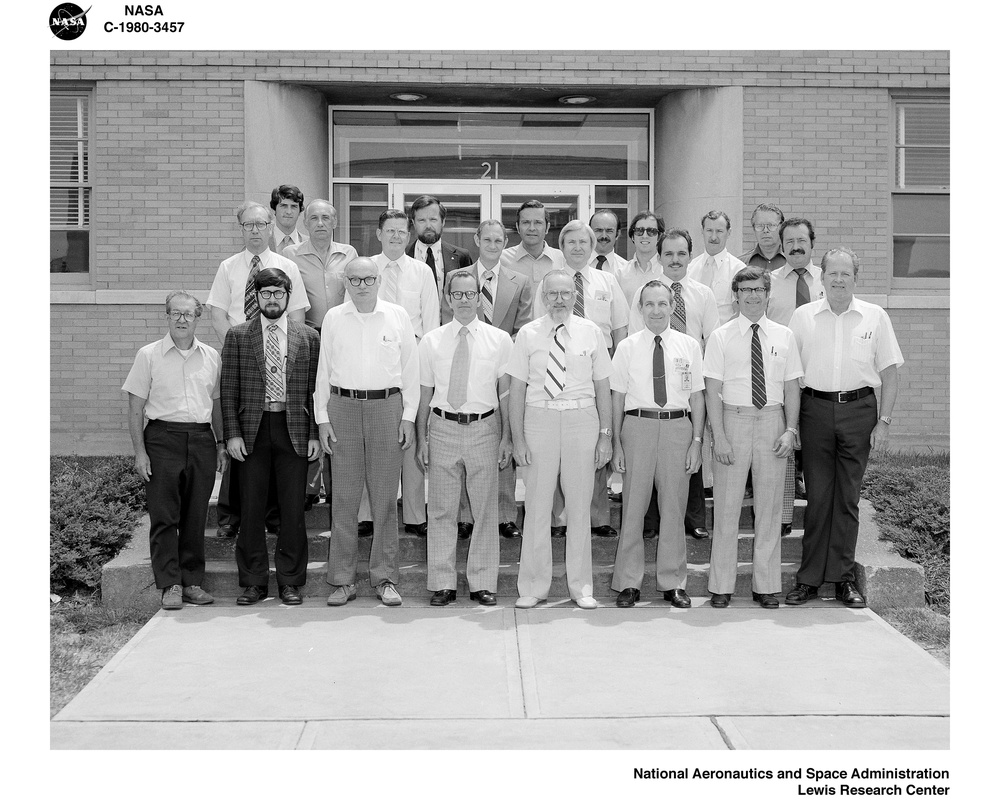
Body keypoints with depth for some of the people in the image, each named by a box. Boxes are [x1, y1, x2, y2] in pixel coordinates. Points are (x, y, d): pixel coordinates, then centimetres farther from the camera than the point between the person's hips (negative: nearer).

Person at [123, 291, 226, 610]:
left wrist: (221, 444, 12)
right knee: (164, 516, -3)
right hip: (163, 437, -2)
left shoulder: (211, 356, 11)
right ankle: (170, 584, 4)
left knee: (196, 516, 6)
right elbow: (135, 408, 1)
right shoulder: (149, 355, 2)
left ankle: (192, 581, 14)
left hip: (201, 439, 3)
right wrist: (139, 451, -6)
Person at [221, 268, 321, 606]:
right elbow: (229, 389, 5)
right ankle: (253, 582, 15)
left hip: (294, 430, 0)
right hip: (252, 429, 0)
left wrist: (315, 435, -1)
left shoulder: (308, 337, 7)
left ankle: (290, 581, 14)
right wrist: (232, 433, -3)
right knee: (251, 509, 4)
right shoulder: (237, 336, 7)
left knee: (292, 509, 3)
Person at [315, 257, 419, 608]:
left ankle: (385, 578, 12)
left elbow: (410, 369, 6)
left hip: (387, 406, 0)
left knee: (385, 496, 3)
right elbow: (323, 370, 8)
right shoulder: (333, 318, 6)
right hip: (343, 407, 1)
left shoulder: (398, 316, 4)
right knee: (344, 496, 3)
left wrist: (408, 417, 1)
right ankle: (343, 579, 12)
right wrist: (322, 418, 3)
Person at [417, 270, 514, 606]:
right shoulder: (431, 341, 5)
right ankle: (443, 583, 14)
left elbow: (506, 393, 4)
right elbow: (424, 393, 7)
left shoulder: (499, 340, 4)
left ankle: (482, 584, 16)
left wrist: (506, 437, 0)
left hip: (484, 429, 0)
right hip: (443, 428, 0)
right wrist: (421, 438, 3)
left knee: (484, 510, 5)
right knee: (441, 511, 4)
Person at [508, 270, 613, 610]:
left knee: (580, 505, 8)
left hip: (582, 419, 1)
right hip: (540, 418, 0)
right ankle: (533, 586, 16)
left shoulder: (591, 333, 4)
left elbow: (603, 386, 5)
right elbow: (517, 388, 2)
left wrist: (606, 435, 1)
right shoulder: (528, 334, 2)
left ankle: (581, 587, 20)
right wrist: (517, 438, -4)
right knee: (537, 505, 3)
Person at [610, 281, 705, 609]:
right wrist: (616, 443, -1)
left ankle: (673, 583, 20)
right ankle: (628, 583, 14)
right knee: (633, 505, 3)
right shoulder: (627, 347, 4)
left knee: (674, 507, 8)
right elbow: (617, 396, 4)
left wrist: (696, 441, 0)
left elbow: (697, 396, 6)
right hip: (637, 425, -1)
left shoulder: (689, 346, 6)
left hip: (678, 426, 1)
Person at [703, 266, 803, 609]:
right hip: (734, 419, -2)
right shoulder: (721, 337, 0)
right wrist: (718, 436, -10)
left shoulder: (784, 336, 7)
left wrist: (790, 430, -3)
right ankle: (721, 586, 12)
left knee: (770, 507, 7)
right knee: (727, 506, 2)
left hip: (772, 421, 2)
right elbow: (712, 389, -3)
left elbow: (792, 387, 7)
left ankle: (766, 585, 18)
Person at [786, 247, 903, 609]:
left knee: (848, 497, 5)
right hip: (816, 408, 0)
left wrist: (884, 421, -2)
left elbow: (890, 371, 4)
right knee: (817, 495, 2)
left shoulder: (875, 317, 4)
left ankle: (844, 578, 14)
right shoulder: (802, 316, 4)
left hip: (859, 409, 0)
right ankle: (810, 578, 9)